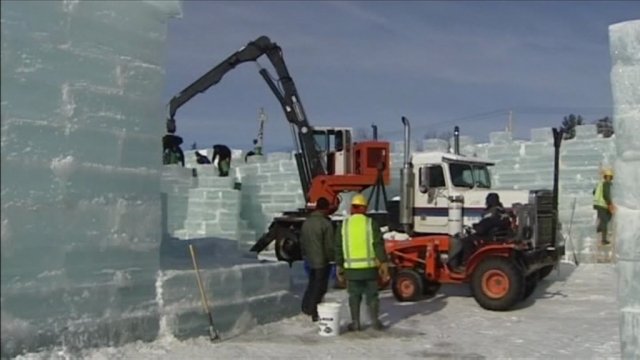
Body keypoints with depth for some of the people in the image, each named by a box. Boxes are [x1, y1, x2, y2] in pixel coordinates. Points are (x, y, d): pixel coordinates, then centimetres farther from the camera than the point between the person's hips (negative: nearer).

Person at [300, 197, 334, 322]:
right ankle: (314, 313, 5)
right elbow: (329, 245, -17)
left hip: (310, 260, 7)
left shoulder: (306, 222, 5)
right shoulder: (326, 223, -18)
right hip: (322, 261, -7)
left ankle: (306, 307, 27)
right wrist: (332, 259, -3)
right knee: (320, 287, 2)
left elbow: (302, 241, 12)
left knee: (312, 285, 21)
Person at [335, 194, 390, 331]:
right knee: (372, 295, 11)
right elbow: (379, 245, -6)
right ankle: (375, 321, 13)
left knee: (354, 296, 10)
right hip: (369, 267, -1)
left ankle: (355, 323, 11)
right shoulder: (371, 223, -3)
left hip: (351, 268, 1)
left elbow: (338, 248, 6)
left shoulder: (344, 225, 3)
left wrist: (339, 266, 13)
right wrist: (384, 264, -3)